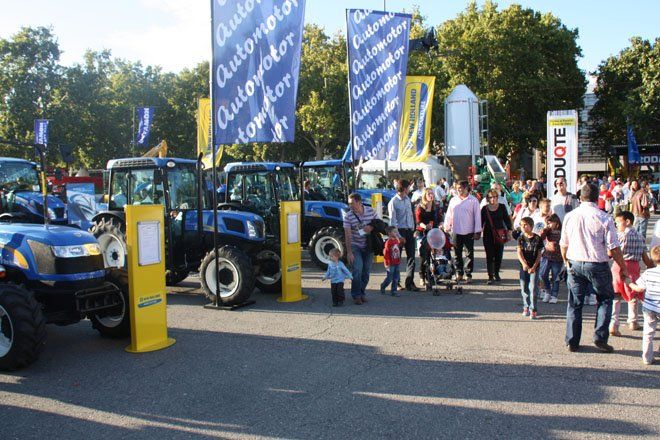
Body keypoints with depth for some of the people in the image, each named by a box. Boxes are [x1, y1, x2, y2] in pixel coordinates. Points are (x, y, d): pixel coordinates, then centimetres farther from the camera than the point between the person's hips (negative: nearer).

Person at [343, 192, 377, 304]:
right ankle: (356, 295, -4)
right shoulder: (348, 216, -12)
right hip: (354, 246, -3)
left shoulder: (371, 211, -5)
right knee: (357, 269, -16)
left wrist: (372, 227, -17)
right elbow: (347, 235, -14)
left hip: (368, 245, 3)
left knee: (366, 270, 7)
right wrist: (349, 252, -19)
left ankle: (362, 292, 24)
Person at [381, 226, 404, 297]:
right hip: (391, 264, -7)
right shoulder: (388, 242, -15)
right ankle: (382, 287, 25)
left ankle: (394, 291, 15)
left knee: (396, 278, 8)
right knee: (389, 278, 1)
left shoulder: (396, 240, 7)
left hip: (396, 263, 7)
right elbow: (386, 253, -15)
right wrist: (387, 264, -15)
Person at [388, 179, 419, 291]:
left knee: (411, 256, 4)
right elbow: (393, 221, -13)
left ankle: (409, 283, 8)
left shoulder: (408, 200, 12)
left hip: (409, 231, 7)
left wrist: (413, 229, 12)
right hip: (399, 231, -7)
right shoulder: (393, 202, -10)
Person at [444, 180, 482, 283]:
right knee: (457, 254, 9)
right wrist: (446, 228, 10)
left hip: (469, 232, -4)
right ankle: (459, 273, 18)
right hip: (456, 232, 4)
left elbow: (477, 216, -4)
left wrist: (477, 231, -8)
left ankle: (468, 274, 11)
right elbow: (448, 215, 13)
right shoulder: (453, 200, 9)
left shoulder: (473, 200, -3)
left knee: (469, 254, 3)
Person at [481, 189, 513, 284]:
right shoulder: (485, 209, 0)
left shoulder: (502, 207, 2)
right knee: (489, 256, -2)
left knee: (499, 255, 7)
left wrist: (509, 231, 0)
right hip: (488, 235, -1)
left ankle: (496, 273, 26)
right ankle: (490, 276, 1)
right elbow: (481, 222, 4)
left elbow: (507, 219, 5)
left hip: (500, 234, 1)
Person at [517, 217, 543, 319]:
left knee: (533, 288, -6)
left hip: (534, 267, -3)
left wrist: (534, 267, -12)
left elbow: (539, 254, -4)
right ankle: (526, 307, 23)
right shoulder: (521, 238, 1)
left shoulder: (537, 239, -5)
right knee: (524, 288, 8)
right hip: (524, 267, 3)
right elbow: (519, 253, -8)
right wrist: (524, 264, -24)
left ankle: (533, 309, 1)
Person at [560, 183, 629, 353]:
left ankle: (572, 342, 17)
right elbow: (613, 249, -11)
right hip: (597, 265, -3)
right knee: (605, 299, 17)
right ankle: (600, 337, 8)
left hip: (574, 264, 3)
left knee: (574, 303, 12)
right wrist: (623, 268, 2)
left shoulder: (570, 216, -1)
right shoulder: (604, 219, -12)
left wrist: (566, 262, 24)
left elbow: (563, 245, 7)